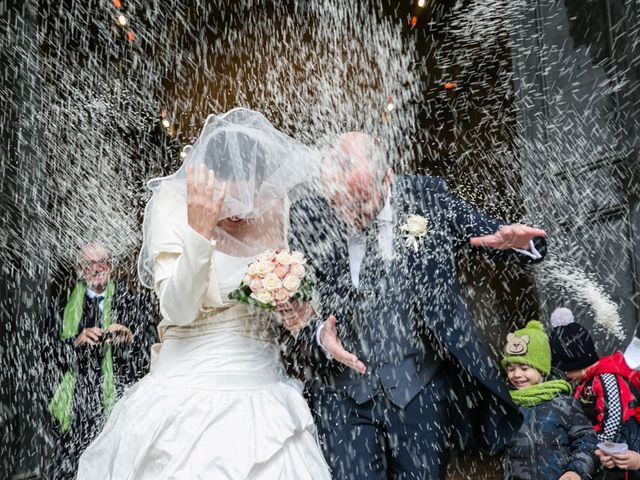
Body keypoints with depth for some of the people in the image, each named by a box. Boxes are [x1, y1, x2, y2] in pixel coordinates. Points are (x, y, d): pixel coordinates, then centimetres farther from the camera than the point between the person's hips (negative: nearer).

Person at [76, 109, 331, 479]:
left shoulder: (273, 207, -1)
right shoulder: (173, 203, -12)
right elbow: (179, 310, -21)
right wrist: (198, 230, -32)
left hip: (263, 391, 4)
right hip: (193, 389, -3)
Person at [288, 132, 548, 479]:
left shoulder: (428, 197, -1)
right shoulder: (306, 219, -2)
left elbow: (502, 238, 2)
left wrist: (520, 242, -21)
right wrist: (319, 335, -18)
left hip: (419, 383, 0)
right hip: (343, 387, 0)